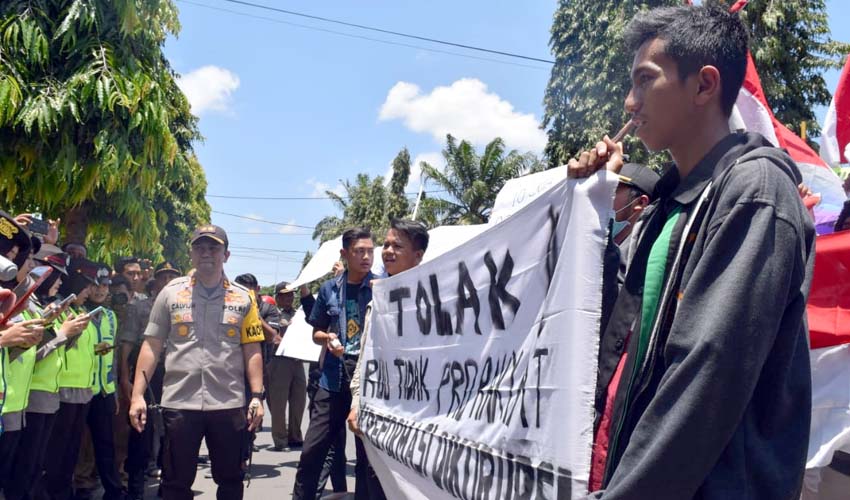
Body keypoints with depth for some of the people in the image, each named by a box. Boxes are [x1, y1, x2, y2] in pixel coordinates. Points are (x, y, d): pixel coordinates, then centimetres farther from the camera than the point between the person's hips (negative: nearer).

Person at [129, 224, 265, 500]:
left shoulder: (242, 298, 4)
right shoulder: (171, 293, 3)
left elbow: (252, 351, 4)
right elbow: (151, 346, 3)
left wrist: (257, 396, -4)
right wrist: (137, 394, -3)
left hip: (229, 404, 1)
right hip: (179, 403, 0)